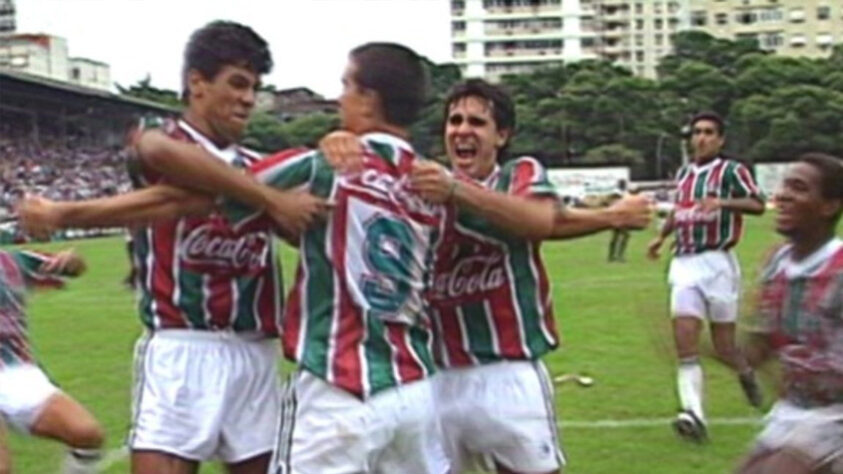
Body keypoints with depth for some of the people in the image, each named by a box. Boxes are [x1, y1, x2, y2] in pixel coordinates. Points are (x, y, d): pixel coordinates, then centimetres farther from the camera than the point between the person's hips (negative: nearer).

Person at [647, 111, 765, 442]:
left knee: (723, 347, 3)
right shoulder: (683, 174, 16)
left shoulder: (731, 171, -3)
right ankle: (694, 415, -16)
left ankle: (746, 374, 38)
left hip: (717, 262, -5)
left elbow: (758, 205, -18)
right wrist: (661, 236, 21)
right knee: (685, 345, -11)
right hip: (684, 264, 5)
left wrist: (722, 203, -32)